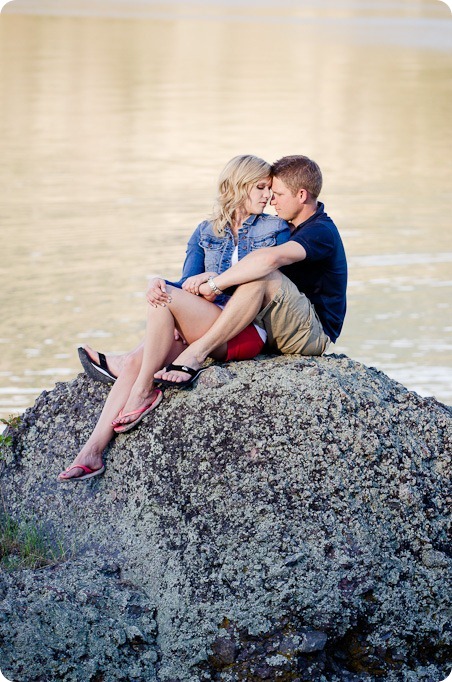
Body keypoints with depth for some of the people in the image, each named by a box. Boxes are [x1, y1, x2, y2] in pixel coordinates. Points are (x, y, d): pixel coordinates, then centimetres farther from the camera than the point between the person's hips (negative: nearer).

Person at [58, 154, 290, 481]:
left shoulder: (276, 229, 9)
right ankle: (93, 452, -23)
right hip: (206, 329, 5)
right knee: (135, 361, -18)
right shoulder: (206, 232, 18)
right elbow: (188, 285, 8)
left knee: (165, 299, -27)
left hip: (250, 331, -5)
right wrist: (162, 283, -17)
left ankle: (143, 390, -12)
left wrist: (215, 279, -13)